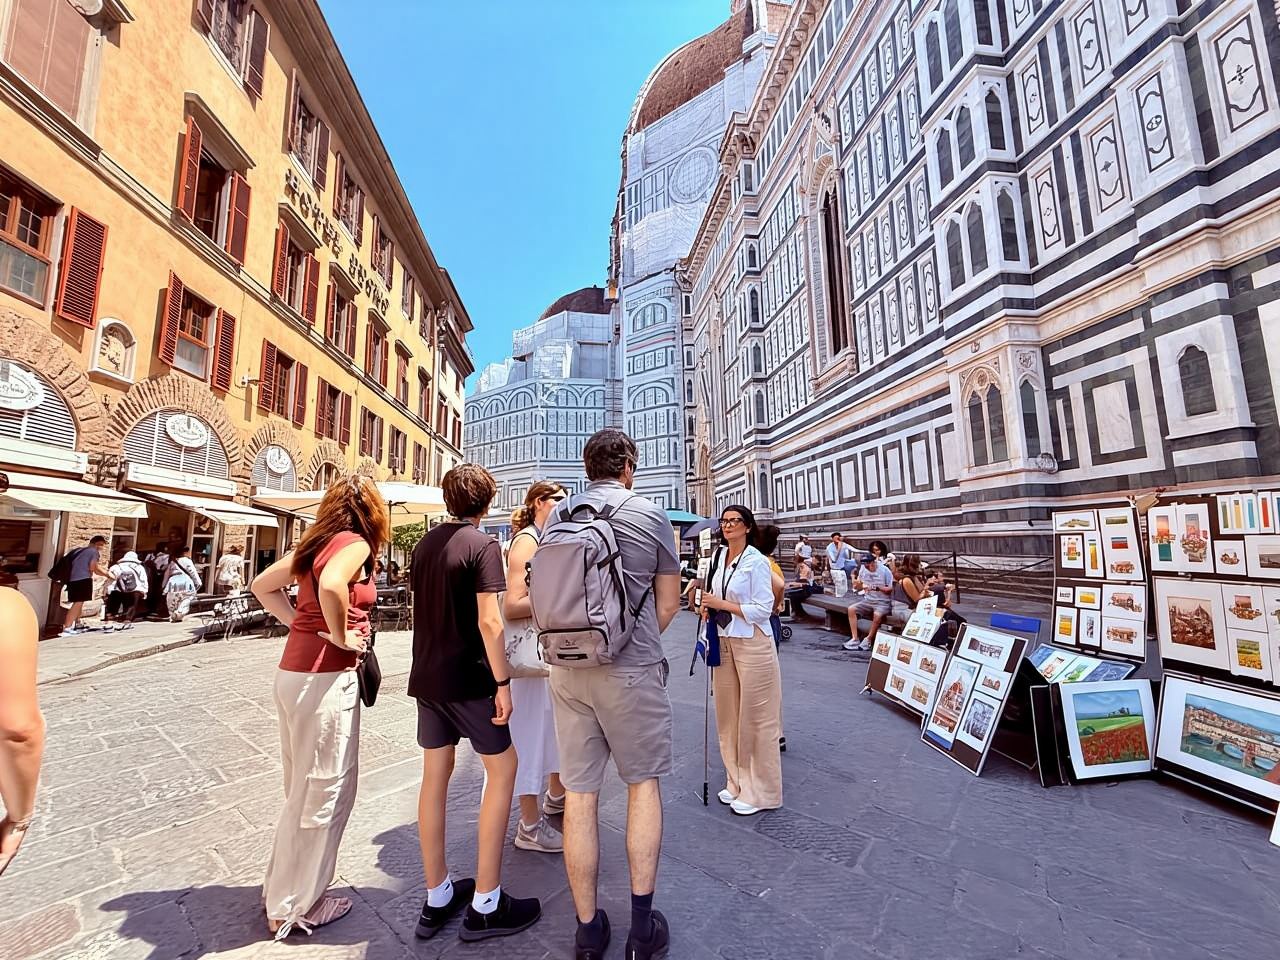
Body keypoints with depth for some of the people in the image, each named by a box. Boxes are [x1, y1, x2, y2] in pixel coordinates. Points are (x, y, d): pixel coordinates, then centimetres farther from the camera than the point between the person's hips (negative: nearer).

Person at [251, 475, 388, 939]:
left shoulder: (316, 542, 10)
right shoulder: (355, 544, -14)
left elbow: (263, 585, 17)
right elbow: (330, 585, -34)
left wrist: (300, 623, 11)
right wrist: (341, 636, -18)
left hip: (294, 671, 9)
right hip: (326, 678, -9)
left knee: (304, 789, 23)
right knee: (323, 792, 8)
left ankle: (283, 888, 40)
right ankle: (294, 908, 24)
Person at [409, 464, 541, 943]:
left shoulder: (424, 543, 7)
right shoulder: (482, 544, -15)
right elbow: (489, 620, -20)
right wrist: (502, 682, -14)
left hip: (426, 675, 7)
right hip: (467, 677, -7)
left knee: (435, 775, 14)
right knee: (502, 769, 6)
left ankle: (436, 899, 27)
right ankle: (485, 904, 11)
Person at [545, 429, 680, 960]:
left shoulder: (555, 518, 4)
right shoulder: (650, 515, -6)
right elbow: (668, 602, 0)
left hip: (567, 670, 3)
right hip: (632, 670, -3)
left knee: (579, 792, 12)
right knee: (643, 783, 16)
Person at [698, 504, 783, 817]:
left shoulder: (757, 562, -13)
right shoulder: (719, 557, 8)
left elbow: (763, 609, -16)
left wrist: (722, 604, -16)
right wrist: (709, 606, 1)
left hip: (752, 644, -7)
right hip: (724, 642, 7)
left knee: (755, 719, 4)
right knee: (728, 715, 15)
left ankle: (760, 791, 20)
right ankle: (737, 782, 32)